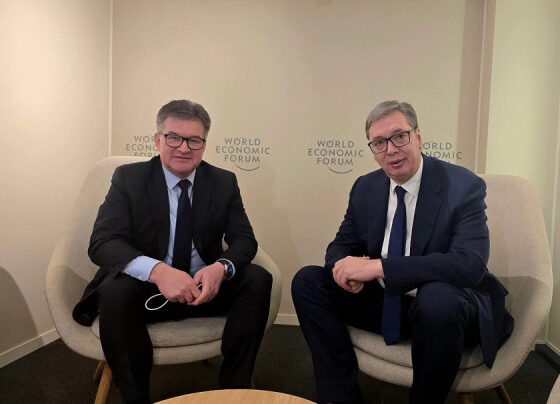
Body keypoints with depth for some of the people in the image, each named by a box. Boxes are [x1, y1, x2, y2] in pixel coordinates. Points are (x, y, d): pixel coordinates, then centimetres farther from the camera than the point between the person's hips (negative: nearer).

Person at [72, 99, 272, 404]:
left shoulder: (224, 182, 0)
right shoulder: (128, 178, -7)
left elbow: (244, 240, -4)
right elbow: (102, 243, -17)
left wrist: (222, 268, -29)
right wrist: (157, 271, -37)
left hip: (205, 288, 2)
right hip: (148, 290, -1)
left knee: (258, 279, -22)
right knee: (114, 291, -32)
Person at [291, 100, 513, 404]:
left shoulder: (464, 186, -14)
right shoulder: (365, 188, 1)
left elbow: (470, 264, -27)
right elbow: (341, 246, 7)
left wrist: (379, 266, -33)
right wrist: (344, 266, -20)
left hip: (445, 302, -4)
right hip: (382, 301, 5)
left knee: (437, 299, -38)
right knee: (307, 281, -9)